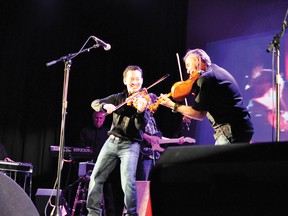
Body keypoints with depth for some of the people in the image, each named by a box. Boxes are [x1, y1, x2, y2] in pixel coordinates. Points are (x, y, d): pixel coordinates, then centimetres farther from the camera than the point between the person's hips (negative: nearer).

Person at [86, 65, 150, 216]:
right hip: (112, 141, 4)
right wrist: (106, 105, -19)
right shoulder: (118, 97, 9)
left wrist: (141, 111, -35)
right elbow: (95, 103, 3)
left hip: (130, 145, -4)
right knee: (96, 177, 3)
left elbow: (141, 126, -15)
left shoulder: (144, 99, -4)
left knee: (128, 182, -18)